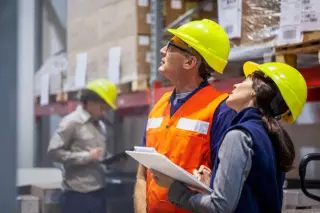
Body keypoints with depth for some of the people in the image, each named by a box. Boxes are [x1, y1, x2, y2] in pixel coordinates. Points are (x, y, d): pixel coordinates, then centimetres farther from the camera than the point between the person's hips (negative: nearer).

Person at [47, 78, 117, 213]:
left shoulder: (100, 126, 15)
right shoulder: (72, 122, -8)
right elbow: (54, 151, -14)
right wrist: (87, 157, -17)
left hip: (98, 191, 8)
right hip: (78, 194, -8)